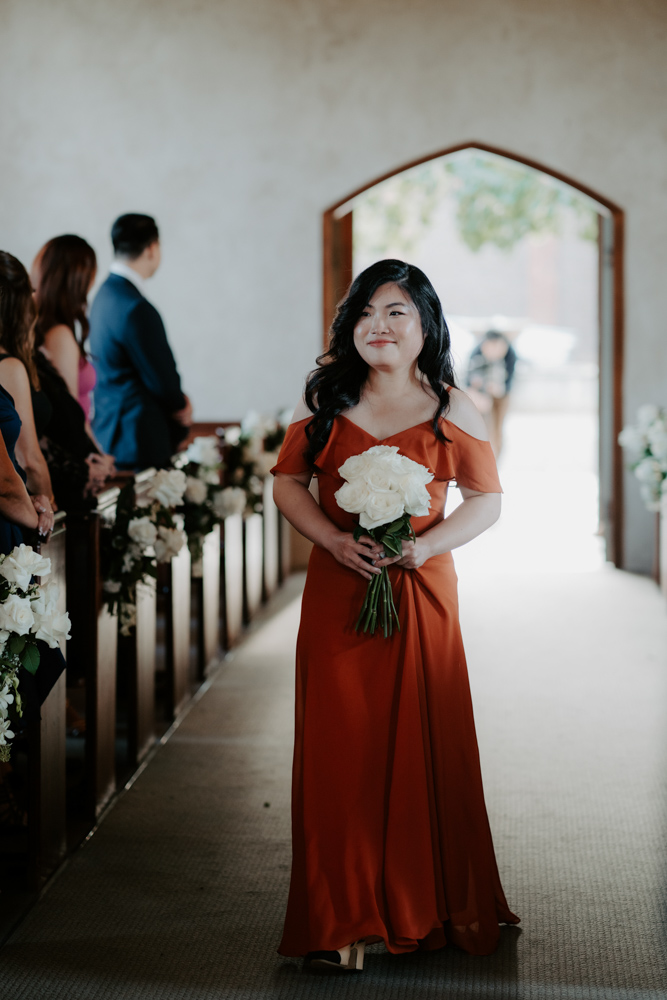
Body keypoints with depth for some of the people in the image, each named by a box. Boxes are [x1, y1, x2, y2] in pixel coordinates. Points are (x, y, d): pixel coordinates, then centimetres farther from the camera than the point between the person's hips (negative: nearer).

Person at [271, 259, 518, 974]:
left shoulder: (451, 408, 3)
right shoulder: (326, 399, 6)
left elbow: (487, 498, 5)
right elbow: (288, 482, 8)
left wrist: (429, 544, -11)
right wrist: (336, 540, -9)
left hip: (422, 592, -1)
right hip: (338, 592, 1)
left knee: (424, 748, 2)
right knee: (339, 748, -2)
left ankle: (428, 911, 20)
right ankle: (340, 923, 5)